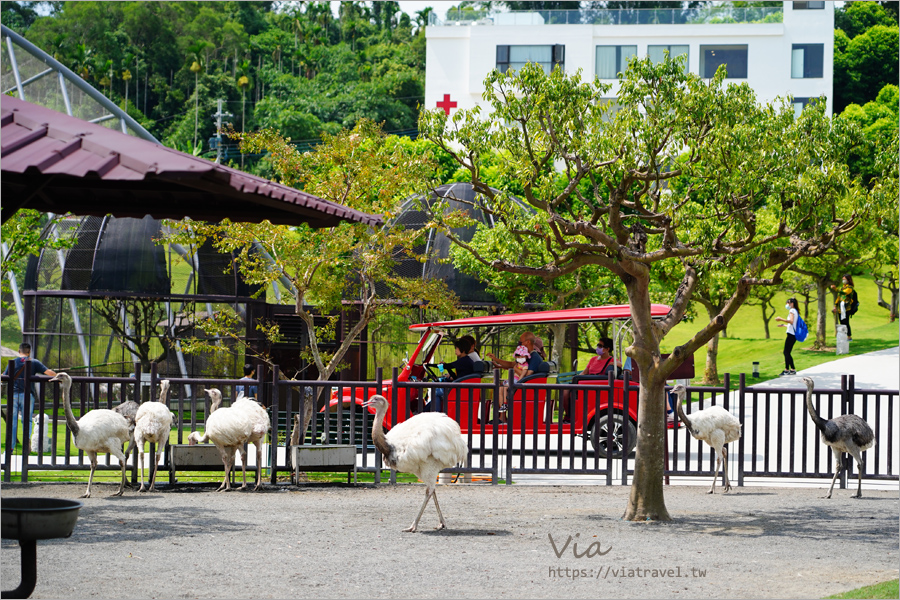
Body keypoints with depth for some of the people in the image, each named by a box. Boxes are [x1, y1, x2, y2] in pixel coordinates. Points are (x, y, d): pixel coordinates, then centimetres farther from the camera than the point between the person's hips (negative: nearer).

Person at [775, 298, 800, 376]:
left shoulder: (792, 310, -5)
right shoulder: (796, 311, 23)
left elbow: (791, 321, -21)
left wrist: (781, 319, -21)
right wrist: (783, 325, 35)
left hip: (791, 334, -10)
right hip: (794, 334, 10)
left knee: (786, 352, -12)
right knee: (787, 352, 12)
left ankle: (786, 370, -16)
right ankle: (793, 370, 12)